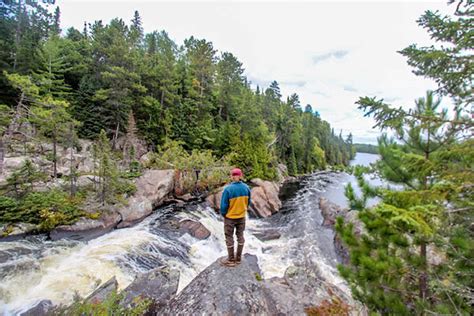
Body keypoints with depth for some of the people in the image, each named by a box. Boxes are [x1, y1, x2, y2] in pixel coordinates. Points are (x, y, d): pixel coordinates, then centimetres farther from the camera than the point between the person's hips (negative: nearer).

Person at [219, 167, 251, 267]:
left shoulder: (228, 189, -24)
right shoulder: (246, 188, -10)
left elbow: (224, 205, -17)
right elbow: (248, 202, 1)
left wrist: (223, 214, 3)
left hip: (230, 217, -4)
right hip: (242, 216, 4)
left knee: (229, 238, 12)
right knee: (240, 236, 19)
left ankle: (231, 260, 26)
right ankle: (238, 258, 33)